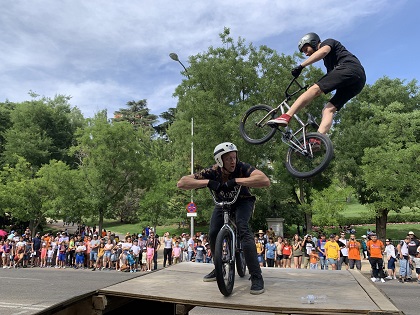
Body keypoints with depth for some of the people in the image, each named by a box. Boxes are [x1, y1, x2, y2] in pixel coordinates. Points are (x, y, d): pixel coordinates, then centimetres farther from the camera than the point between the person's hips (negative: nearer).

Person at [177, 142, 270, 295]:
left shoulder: (241, 167, -33)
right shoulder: (212, 172, -27)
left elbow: (265, 181, -50)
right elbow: (181, 183, -33)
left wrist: (235, 181, -51)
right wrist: (208, 182, -46)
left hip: (243, 200, -3)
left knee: (242, 227, -29)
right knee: (213, 234, -9)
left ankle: (256, 277, -22)